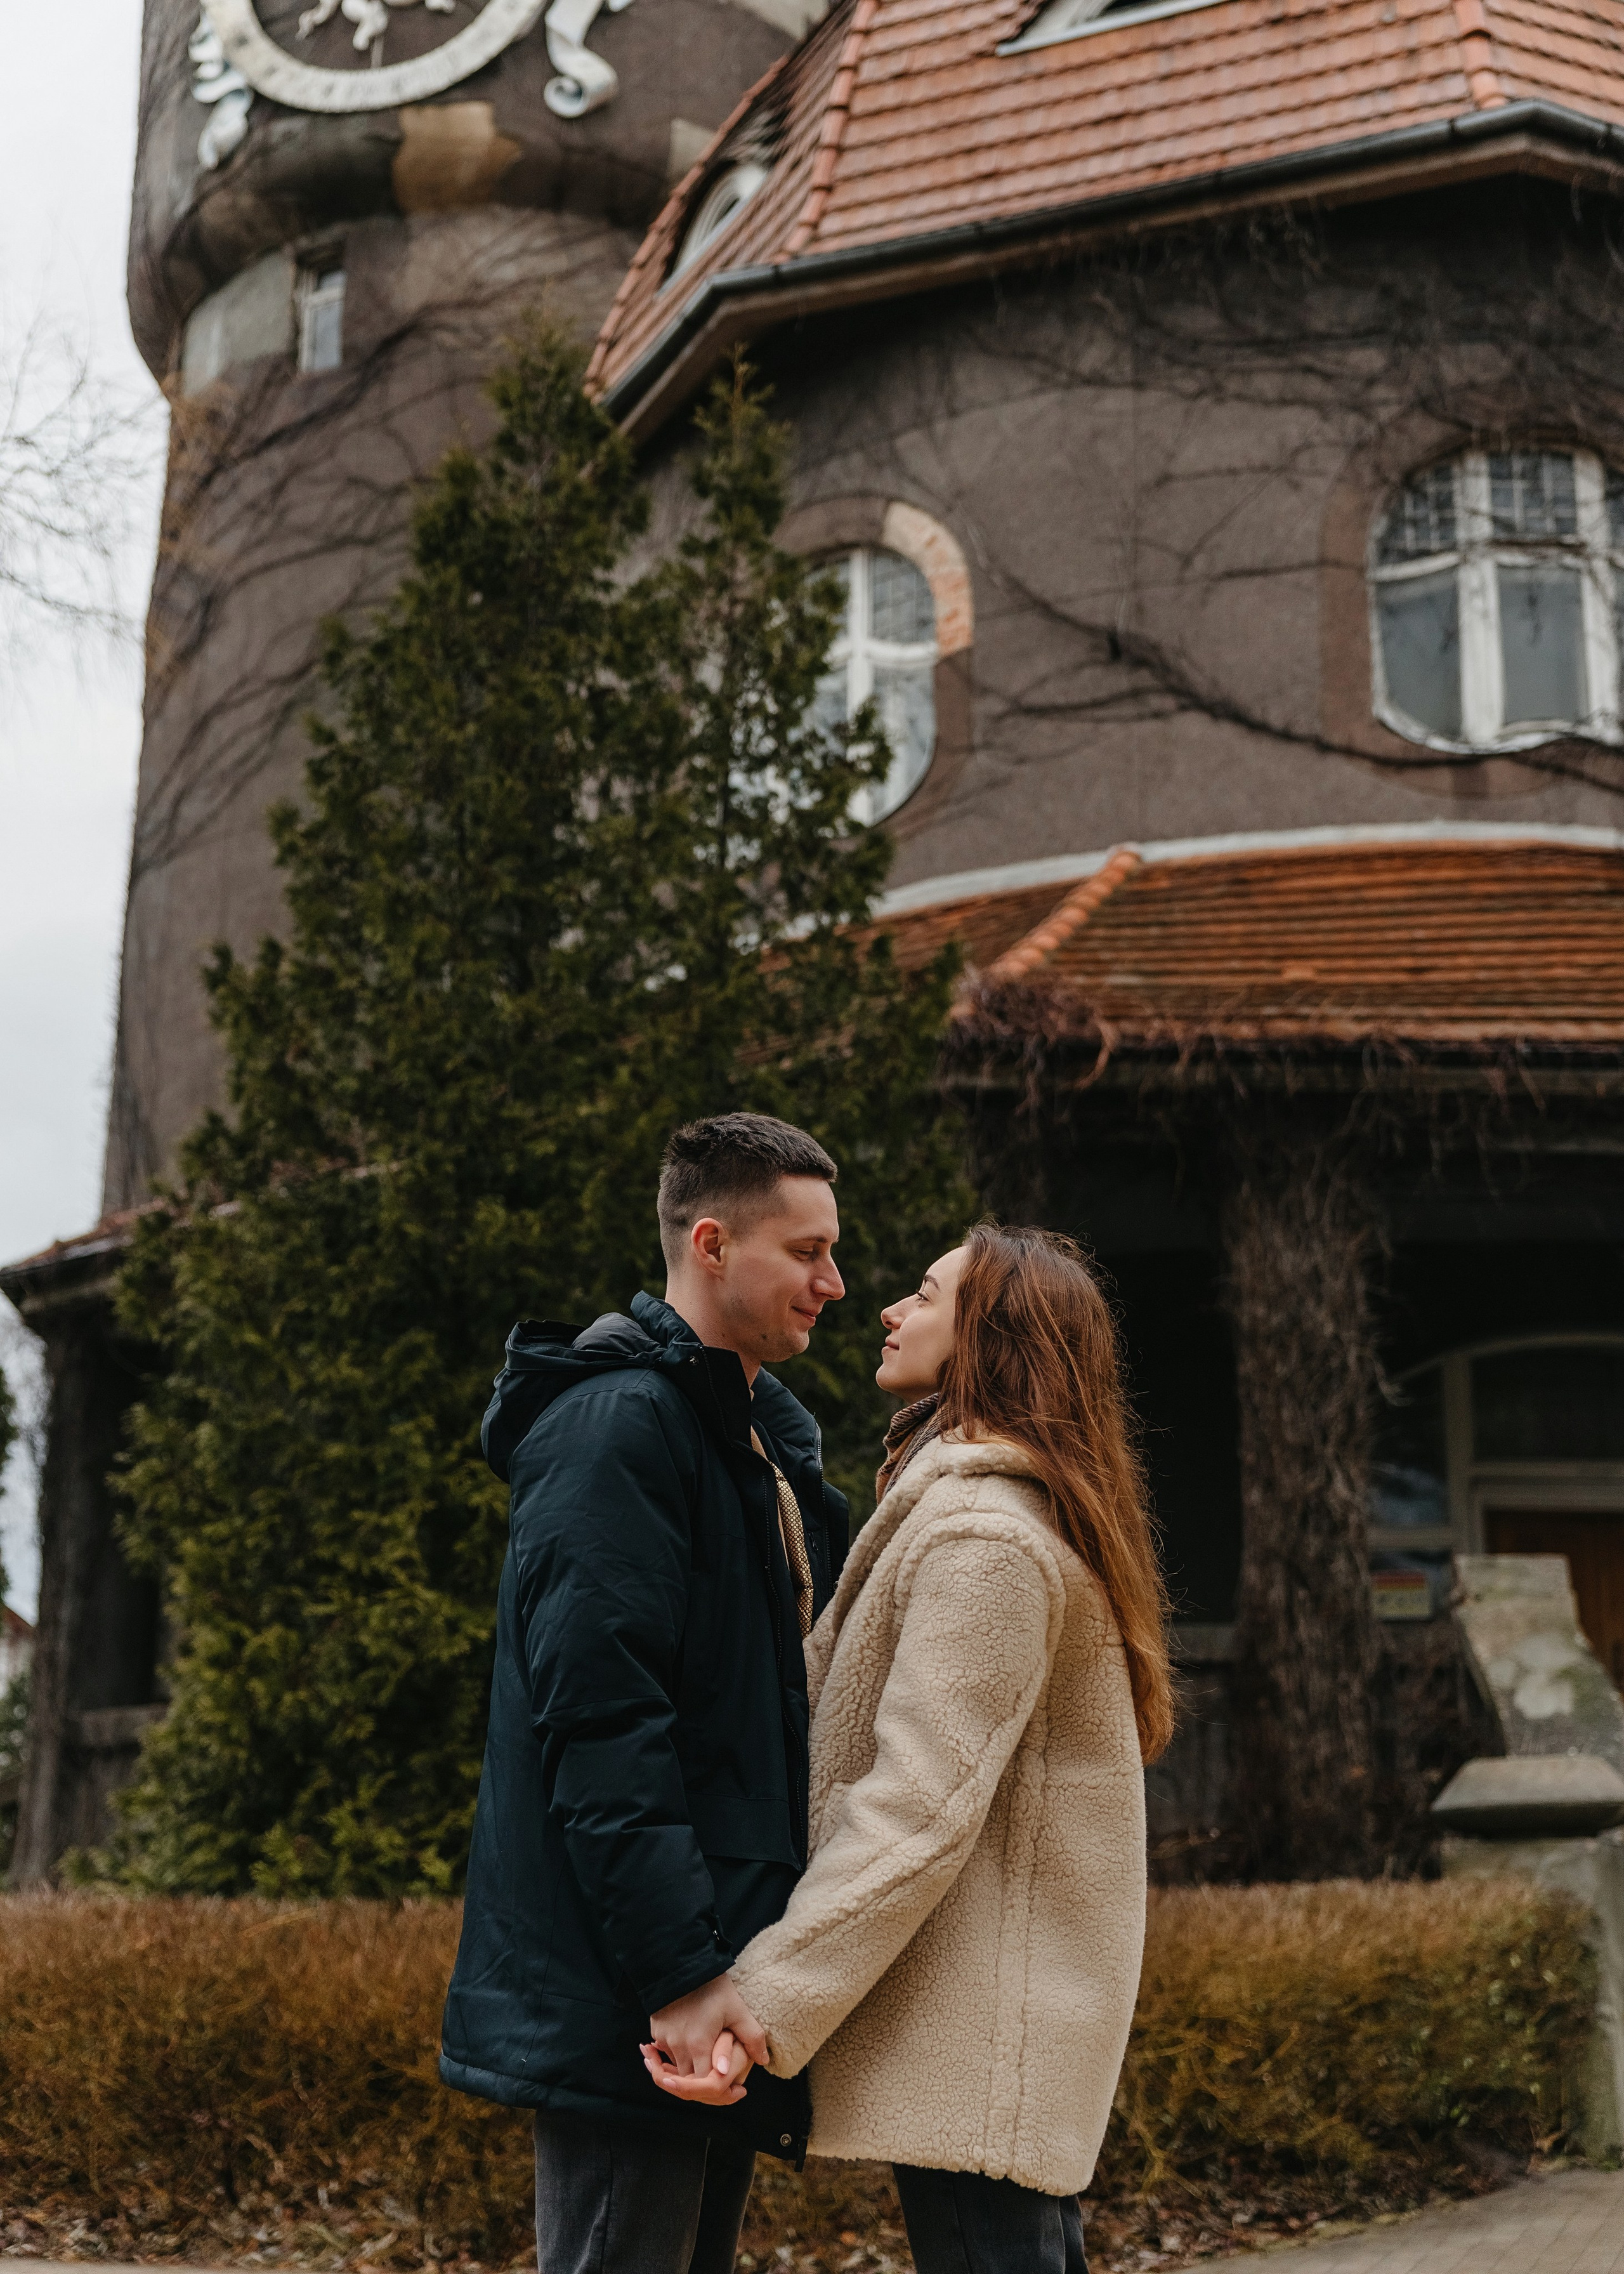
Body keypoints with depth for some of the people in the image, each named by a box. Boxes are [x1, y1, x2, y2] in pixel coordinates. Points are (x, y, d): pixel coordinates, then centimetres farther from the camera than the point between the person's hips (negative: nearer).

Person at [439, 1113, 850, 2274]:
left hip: (725, 1977, 10)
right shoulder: (618, 1422, -13)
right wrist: (678, 1970, -24)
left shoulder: (770, 1438, 18)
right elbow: (598, 1718, -21)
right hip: (631, 2000, -10)